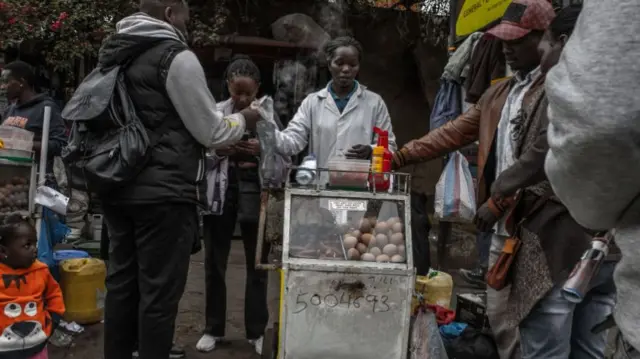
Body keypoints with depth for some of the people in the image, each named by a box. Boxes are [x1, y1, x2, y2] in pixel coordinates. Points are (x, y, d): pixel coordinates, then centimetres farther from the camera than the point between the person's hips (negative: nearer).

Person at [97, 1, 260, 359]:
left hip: (118, 189, 8)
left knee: (122, 282, 15)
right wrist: (242, 120, 11)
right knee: (159, 292, 1)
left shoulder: (114, 53, 14)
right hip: (164, 193, -8)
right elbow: (211, 132, -8)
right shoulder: (176, 56, -10)